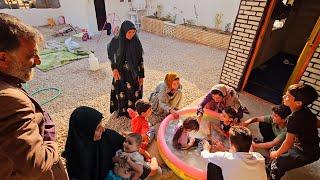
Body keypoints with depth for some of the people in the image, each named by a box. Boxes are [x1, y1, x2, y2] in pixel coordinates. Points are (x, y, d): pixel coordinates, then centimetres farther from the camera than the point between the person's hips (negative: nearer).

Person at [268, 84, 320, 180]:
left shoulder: (294, 118, -34)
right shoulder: (306, 110, -8)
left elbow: (288, 142, -26)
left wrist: (277, 154, -10)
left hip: (306, 153, -9)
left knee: (277, 163, -7)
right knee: (274, 149, 14)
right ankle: (269, 171, 35)